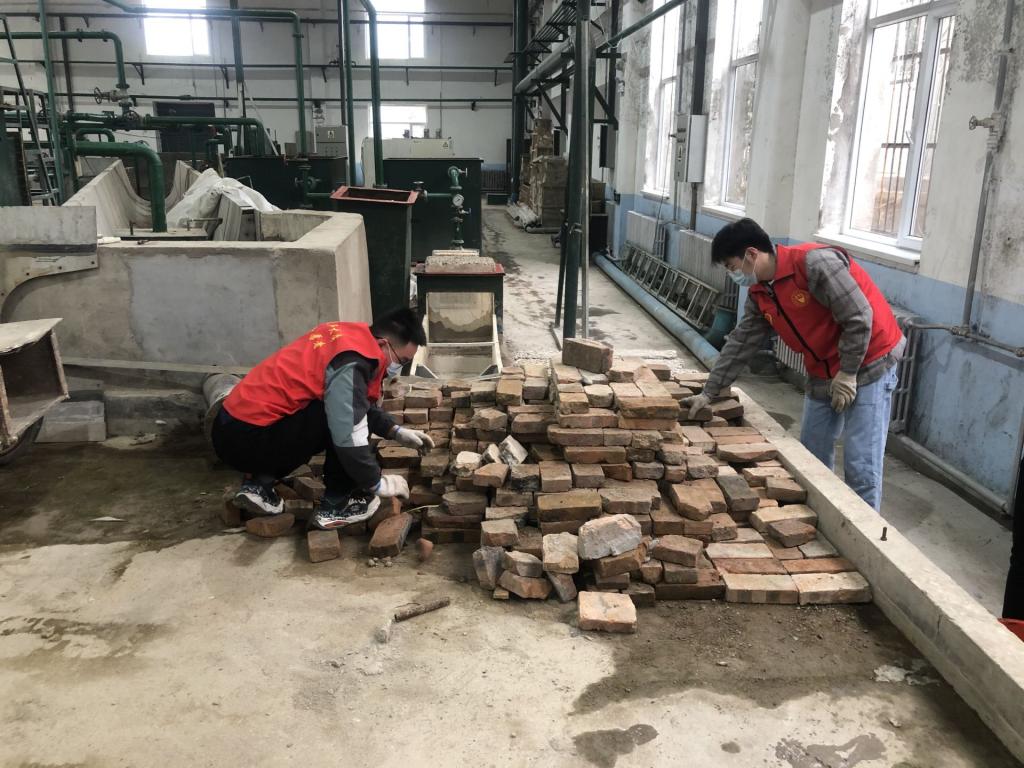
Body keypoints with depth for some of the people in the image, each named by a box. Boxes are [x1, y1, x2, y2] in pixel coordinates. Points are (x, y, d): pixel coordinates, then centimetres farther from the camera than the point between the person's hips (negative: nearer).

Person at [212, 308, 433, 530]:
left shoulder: (352, 336, 9)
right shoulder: (350, 365, -20)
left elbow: (361, 406, 23)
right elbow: (349, 441, -21)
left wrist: (397, 432, 17)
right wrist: (378, 484, -7)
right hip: (247, 439, -10)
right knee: (344, 417, -15)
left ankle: (259, 483, 13)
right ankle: (335, 505, -1)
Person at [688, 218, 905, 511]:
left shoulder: (814, 263, -24)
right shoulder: (760, 294, 2)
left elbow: (859, 318, -23)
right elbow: (740, 343, 7)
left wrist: (847, 375, -17)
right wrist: (710, 392, 7)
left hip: (868, 363, -8)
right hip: (823, 373, 8)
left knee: (860, 464, -7)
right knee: (812, 457, 13)